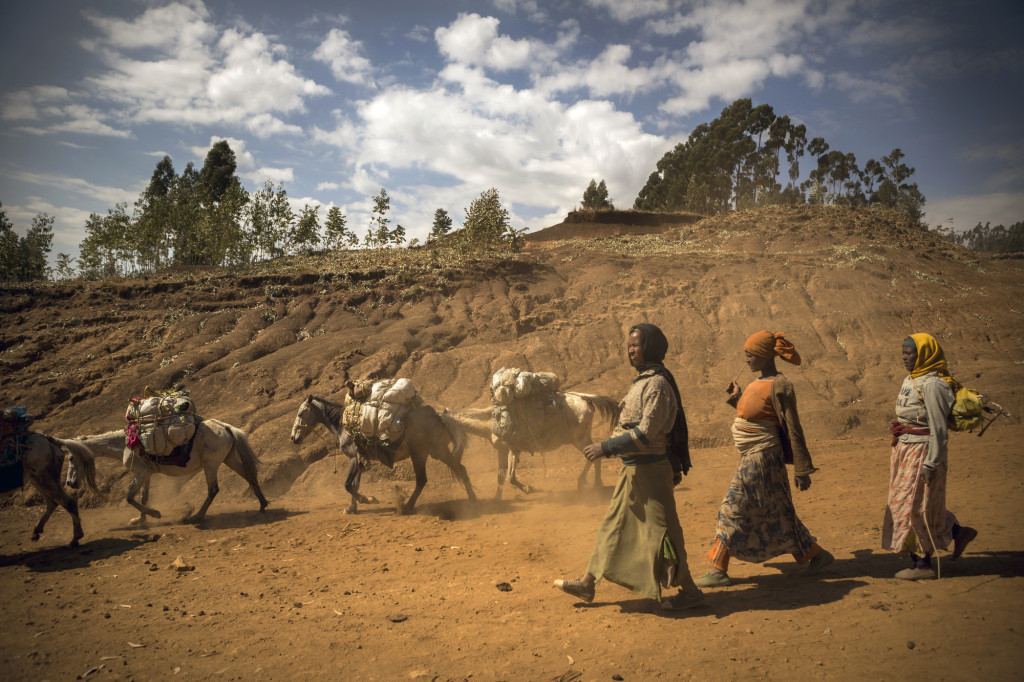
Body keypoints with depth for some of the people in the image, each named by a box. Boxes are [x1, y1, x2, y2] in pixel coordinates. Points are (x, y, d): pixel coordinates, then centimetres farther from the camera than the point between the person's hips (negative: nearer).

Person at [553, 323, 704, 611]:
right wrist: (673, 467, 23)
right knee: (613, 525, 13)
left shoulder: (657, 384, -18)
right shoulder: (643, 381, 13)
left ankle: (689, 590, 14)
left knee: (660, 530, -1)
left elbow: (646, 433, -24)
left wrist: (606, 447, -22)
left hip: (649, 470, -10)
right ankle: (587, 584, 22)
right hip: (633, 469, 10)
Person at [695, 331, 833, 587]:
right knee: (775, 512, 16)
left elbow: (792, 429, -16)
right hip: (753, 457, 10)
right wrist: (737, 397, 12)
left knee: (734, 510, -4)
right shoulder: (759, 383, 10)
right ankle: (817, 555, 29)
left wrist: (802, 470, -15)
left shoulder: (779, 386, -16)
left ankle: (719, 571, 5)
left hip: (761, 458, -9)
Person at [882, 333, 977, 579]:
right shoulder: (911, 379, 10)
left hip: (922, 452, -9)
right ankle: (958, 531, 33)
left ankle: (923, 564, 12)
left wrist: (930, 463, -20)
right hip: (905, 449, 9)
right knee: (908, 502, 17)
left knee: (916, 505, -1)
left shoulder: (932, 385, -19)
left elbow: (938, 428, -20)